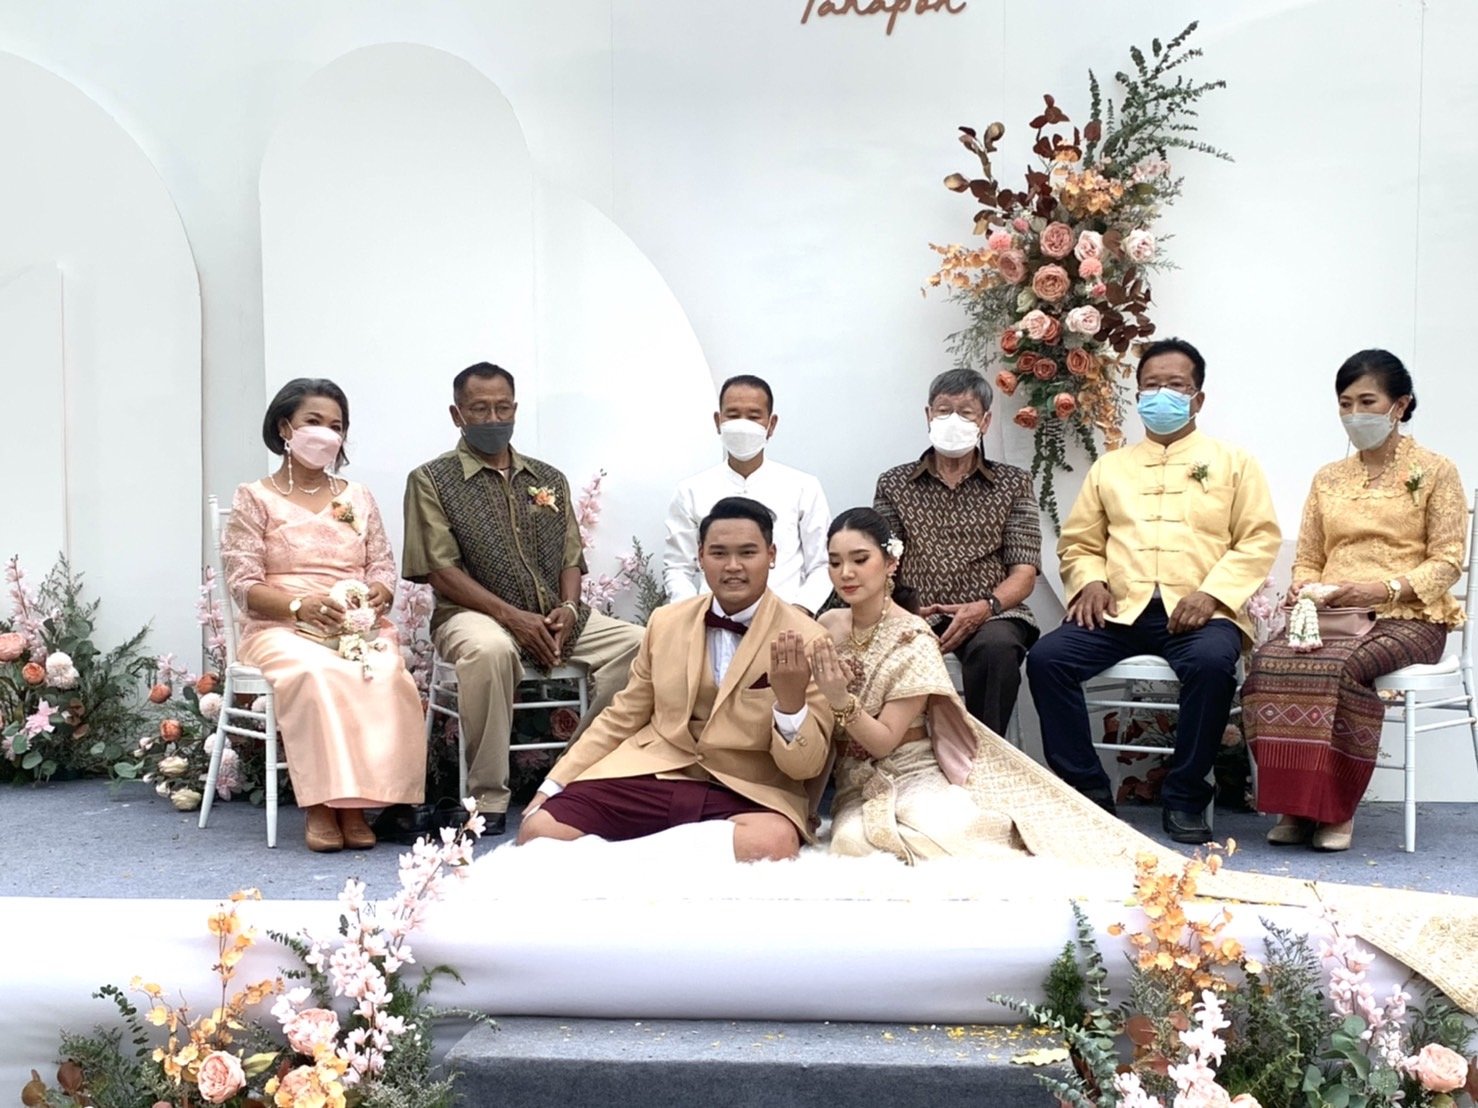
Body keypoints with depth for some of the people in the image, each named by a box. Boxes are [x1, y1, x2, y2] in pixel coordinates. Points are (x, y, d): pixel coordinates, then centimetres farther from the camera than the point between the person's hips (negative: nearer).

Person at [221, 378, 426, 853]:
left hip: (359, 627, 3)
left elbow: (384, 565, 13)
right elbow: (244, 585, -1)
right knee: (313, 672, -38)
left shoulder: (357, 496, 20)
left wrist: (378, 593, -13)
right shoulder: (255, 498, 8)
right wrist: (301, 607, -19)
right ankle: (321, 806, -29)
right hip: (282, 628, -2)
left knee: (385, 673, -33)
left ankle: (357, 802, -26)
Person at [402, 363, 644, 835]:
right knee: (489, 649, -41)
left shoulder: (549, 479, 18)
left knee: (638, 642, -21)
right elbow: (441, 573, -6)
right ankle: (488, 796, -25)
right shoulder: (431, 480, 4)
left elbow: (570, 560, 16)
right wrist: (513, 617, -16)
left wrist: (567, 609, -7)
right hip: (476, 614, -4)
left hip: (557, 619, 5)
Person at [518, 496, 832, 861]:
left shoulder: (805, 638, -5)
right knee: (539, 827, -18)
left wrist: (791, 700, -27)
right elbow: (620, 719, 15)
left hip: (747, 792, -2)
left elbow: (805, 767, -7)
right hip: (651, 773, 2)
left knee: (775, 844, -36)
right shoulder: (666, 621, 8)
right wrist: (552, 786, 7)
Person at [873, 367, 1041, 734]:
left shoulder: (1013, 483, 14)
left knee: (997, 647, -36)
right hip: (916, 617, 0)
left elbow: (1024, 573, 6)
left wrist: (984, 607, -15)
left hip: (990, 614, 0)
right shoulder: (894, 484, 16)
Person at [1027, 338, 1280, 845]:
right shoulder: (1109, 467, 24)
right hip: (1119, 609, 3)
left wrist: (1213, 593, -11)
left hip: (1198, 611, -2)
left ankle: (1185, 798, -17)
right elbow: (1078, 542, 20)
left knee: (1212, 662, -36)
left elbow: (1259, 540, 5)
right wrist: (1090, 581, -3)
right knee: (1046, 656, -23)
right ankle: (1086, 790, -11)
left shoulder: (1233, 462, 16)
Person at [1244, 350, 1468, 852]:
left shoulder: (1436, 472, 7)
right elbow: (1307, 560, 18)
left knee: (1337, 666, -36)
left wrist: (1384, 589, -18)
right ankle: (1295, 805, -21)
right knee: (1269, 661, -29)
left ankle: (1336, 810, -21)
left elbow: (1447, 561, -2)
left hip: (1406, 617, -4)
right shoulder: (1328, 478, 20)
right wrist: (1305, 590, -6)